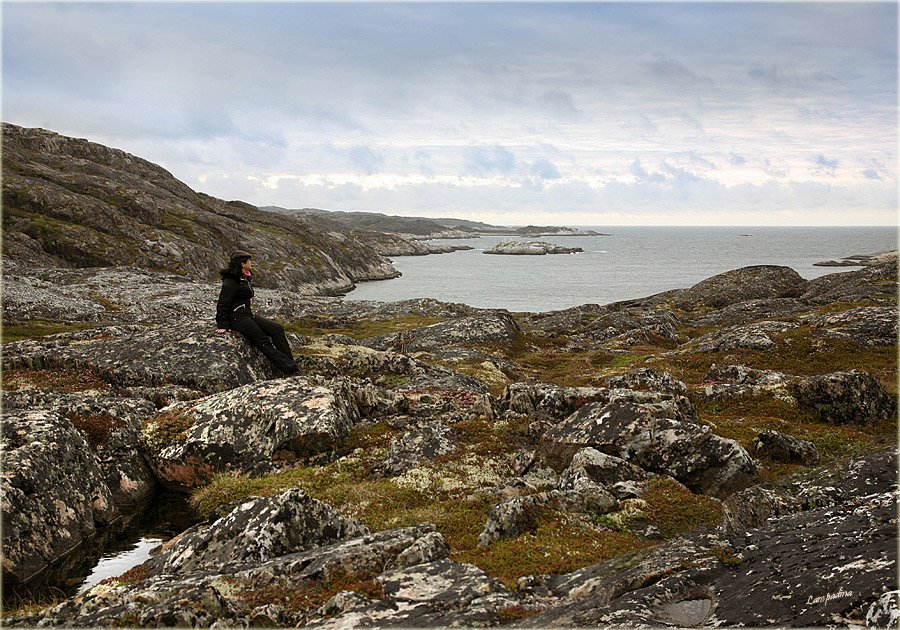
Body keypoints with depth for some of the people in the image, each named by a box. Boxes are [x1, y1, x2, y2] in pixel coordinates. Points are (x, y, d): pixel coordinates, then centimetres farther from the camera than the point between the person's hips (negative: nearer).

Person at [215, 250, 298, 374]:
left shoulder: (247, 278, 15)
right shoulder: (231, 282, -14)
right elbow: (223, 303, -15)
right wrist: (222, 325, -16)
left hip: (248, 314, 9)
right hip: (237, 317, -9)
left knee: (277, 328, -6)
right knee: (264, 342, -14)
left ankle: (291, 363, -12)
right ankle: (289, 369, -17)